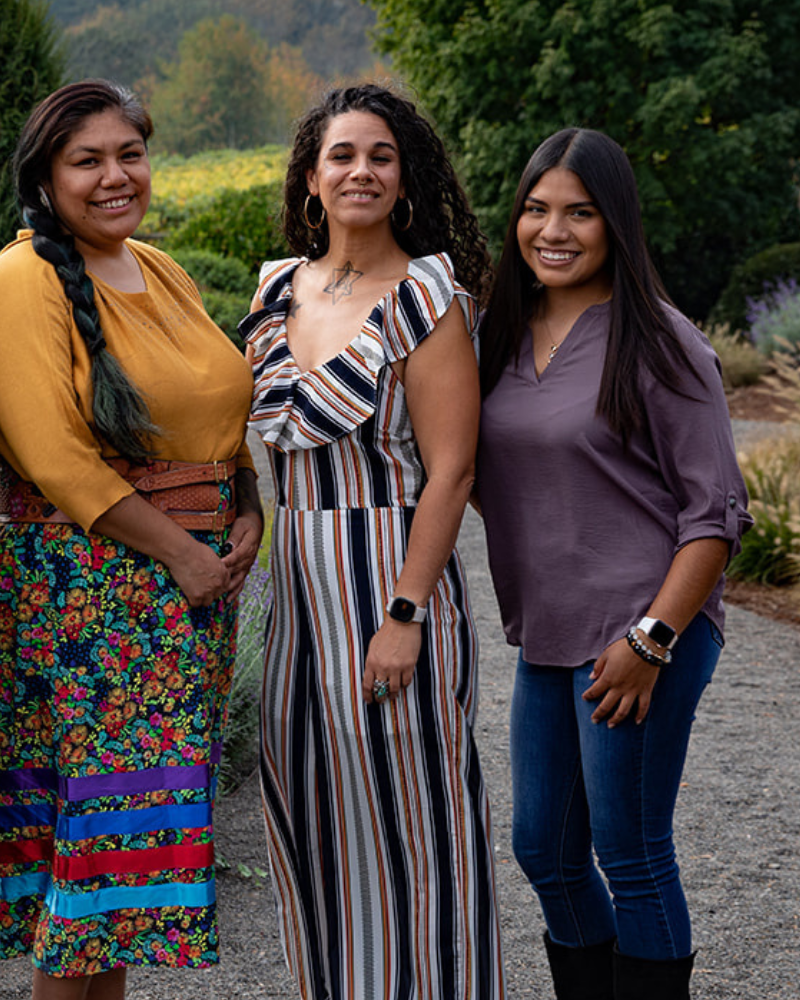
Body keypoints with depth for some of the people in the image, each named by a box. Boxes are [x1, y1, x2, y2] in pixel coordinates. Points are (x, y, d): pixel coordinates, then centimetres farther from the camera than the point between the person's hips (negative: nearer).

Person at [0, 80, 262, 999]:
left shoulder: (161, 272, 14)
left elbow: (223, 411, 22)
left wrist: (246, 515, 4)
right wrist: (177, 552, -14)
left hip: (193, 580, 7)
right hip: (83, 588, -7)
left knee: (148, 791, 9)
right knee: (95, 795, -6)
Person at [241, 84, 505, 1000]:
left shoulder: (425, 294, -11)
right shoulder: (282, 288, 9)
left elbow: (450, 469, -15)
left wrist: (405, 614, -19)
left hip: (390, 579, -7)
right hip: (298, 585, 7)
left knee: (403, 811, 2)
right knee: (309, 808, 14)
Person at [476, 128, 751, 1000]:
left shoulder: (659, 346, -10)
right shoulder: (505, 336, 8)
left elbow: (716, 510, -11)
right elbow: (479, 475, 19)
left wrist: (650, 638, -17)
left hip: (640, 636, -7)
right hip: (547, 639, 7)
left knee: (630, 856, 2)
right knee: (544, 852, 14)